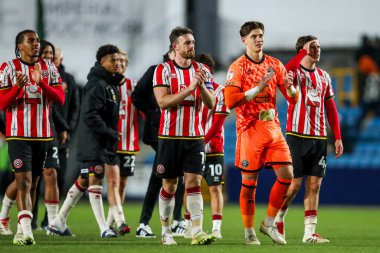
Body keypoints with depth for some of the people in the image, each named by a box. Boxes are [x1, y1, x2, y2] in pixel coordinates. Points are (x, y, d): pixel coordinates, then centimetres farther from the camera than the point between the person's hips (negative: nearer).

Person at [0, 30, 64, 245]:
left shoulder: (49, 68, 7)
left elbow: (60, 98, -1)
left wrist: (41, 83, -16)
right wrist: (18, 87, -21)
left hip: (43, 134, 4)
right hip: (18, 134, -4)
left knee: (33, 183, 8)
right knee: (24, 181, -14)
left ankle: (21, 232, 15)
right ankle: (27, 231, -21)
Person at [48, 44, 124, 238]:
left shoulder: (111, 84, 16)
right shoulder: (97, 85, -15)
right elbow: (89, 115, -22)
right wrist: (111, 133, -19)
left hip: (104, 142, 10)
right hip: (93, 141, -10)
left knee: (84, 181, 13)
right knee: (95, 180, -9)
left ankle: (59, 222, 20)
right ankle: (103, 228, -12)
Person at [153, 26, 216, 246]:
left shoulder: (202, 70, 7)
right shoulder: (163, 70, -3)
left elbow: (211, 103, 2)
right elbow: (163, 102, -15)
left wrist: (202, 85, -17)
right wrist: (190, 87, -20)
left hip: (195, 136, 2)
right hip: (170, 135, -2)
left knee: (194, 182, -9)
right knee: (169, 185, 5)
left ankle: (198, 232, -16)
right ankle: (166, 231, 17)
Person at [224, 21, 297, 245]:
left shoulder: (274, 64, 10)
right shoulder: (238, 67, -5)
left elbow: (293, 98, 12)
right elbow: (230, 101, -16)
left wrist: (289, 87, -10)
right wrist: (257, 88, -20)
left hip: (273, 128, 5)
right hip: (249, 130, -5)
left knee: (287, 175, -3)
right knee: (249, 182, -1)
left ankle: (269, 223, 13)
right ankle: (249, 231, 10)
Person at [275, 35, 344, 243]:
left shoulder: (324, 76, 14)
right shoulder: (296, 72, -3)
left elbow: (330, 108, 17)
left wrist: (337, 137, 12)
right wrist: (304, 52, -28)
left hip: (319, 138, 5)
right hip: (297, 135, -5)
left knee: (314, 185, 2)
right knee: (294, 184, -5)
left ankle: (309, 232, 4)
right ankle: (277, 220, 16)